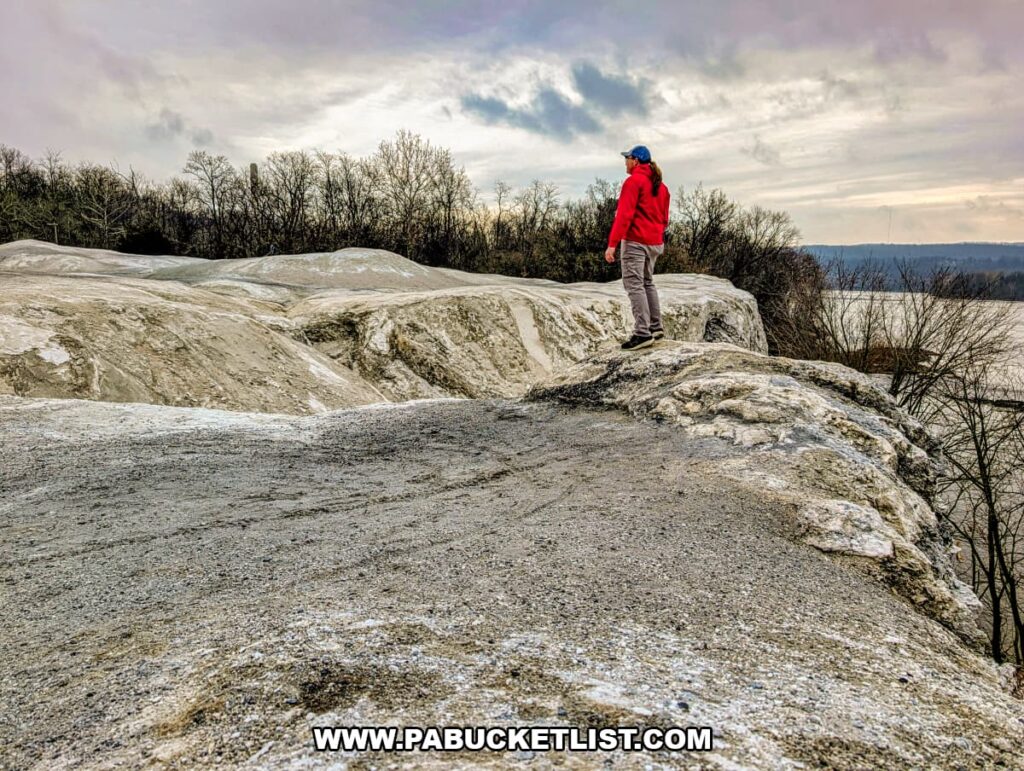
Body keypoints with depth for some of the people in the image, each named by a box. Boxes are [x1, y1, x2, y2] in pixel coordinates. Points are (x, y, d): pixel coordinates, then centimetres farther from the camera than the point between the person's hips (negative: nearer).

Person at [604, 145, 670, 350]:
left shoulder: (634, 181, -9)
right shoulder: (661, 185, 17)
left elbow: (624, 215, -18)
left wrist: (612, 244, -20)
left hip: (635, 241, -9)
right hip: (655, 242, 9)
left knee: (634, 285, -8)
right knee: (647, 282, 19)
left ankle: (642, 333, -13)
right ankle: (656, 327, 20)